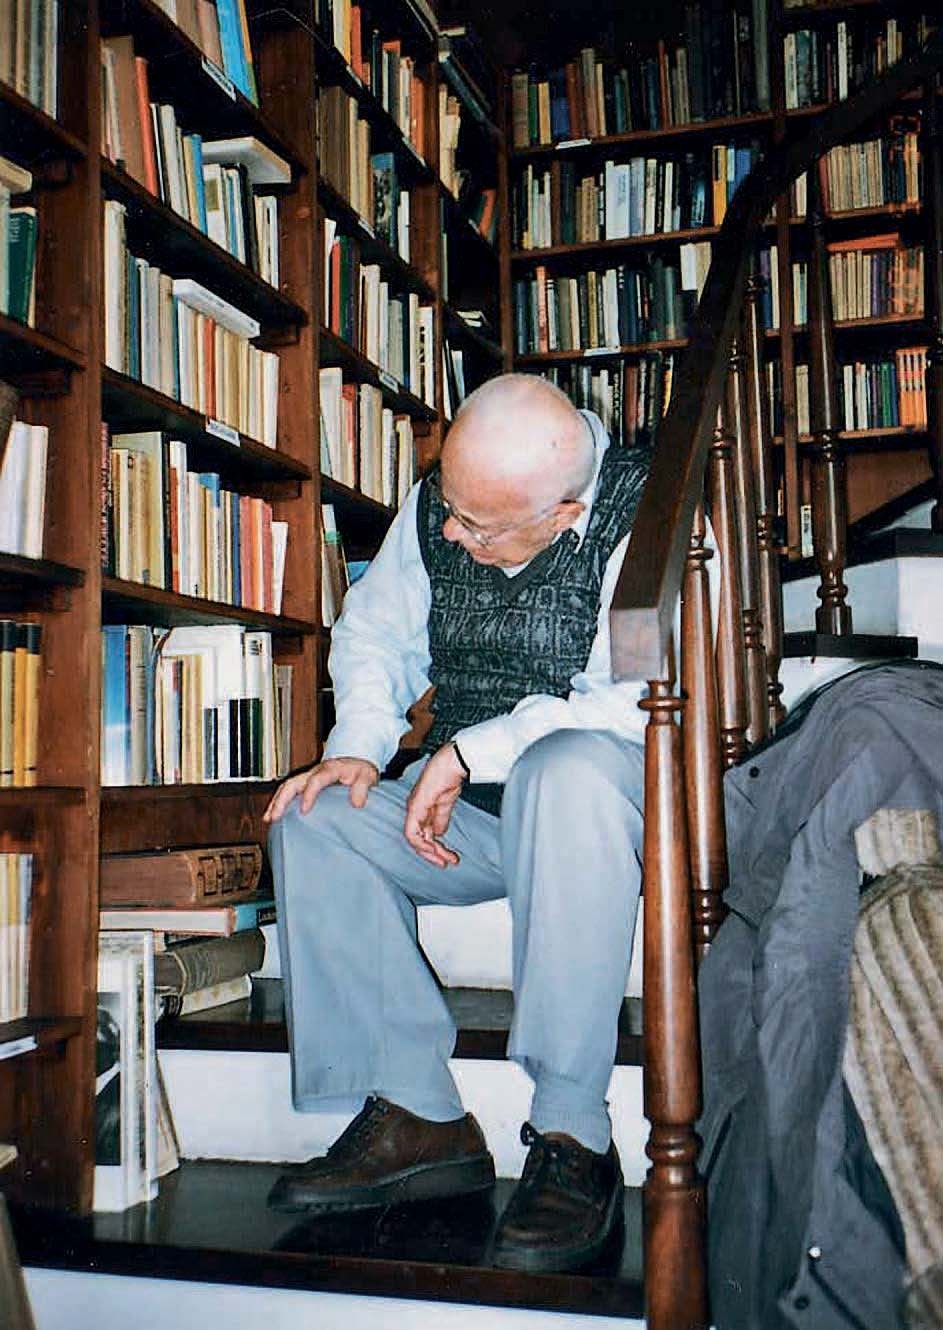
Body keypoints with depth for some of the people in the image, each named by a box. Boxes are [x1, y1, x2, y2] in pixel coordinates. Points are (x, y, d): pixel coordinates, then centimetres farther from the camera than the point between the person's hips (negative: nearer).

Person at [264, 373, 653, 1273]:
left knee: (566, 771, -39)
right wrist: (359, 746, -4)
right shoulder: (434, 505, 1)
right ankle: (416, 1117, -14)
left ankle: (572, 1137, -32)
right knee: (313, 822, -14)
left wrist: (471, 748, -24)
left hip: (615, 791, -6)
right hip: (466, 802, 6)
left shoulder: (647, 515, -18)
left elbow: (651, 699, -27)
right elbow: (376, 632, 14)